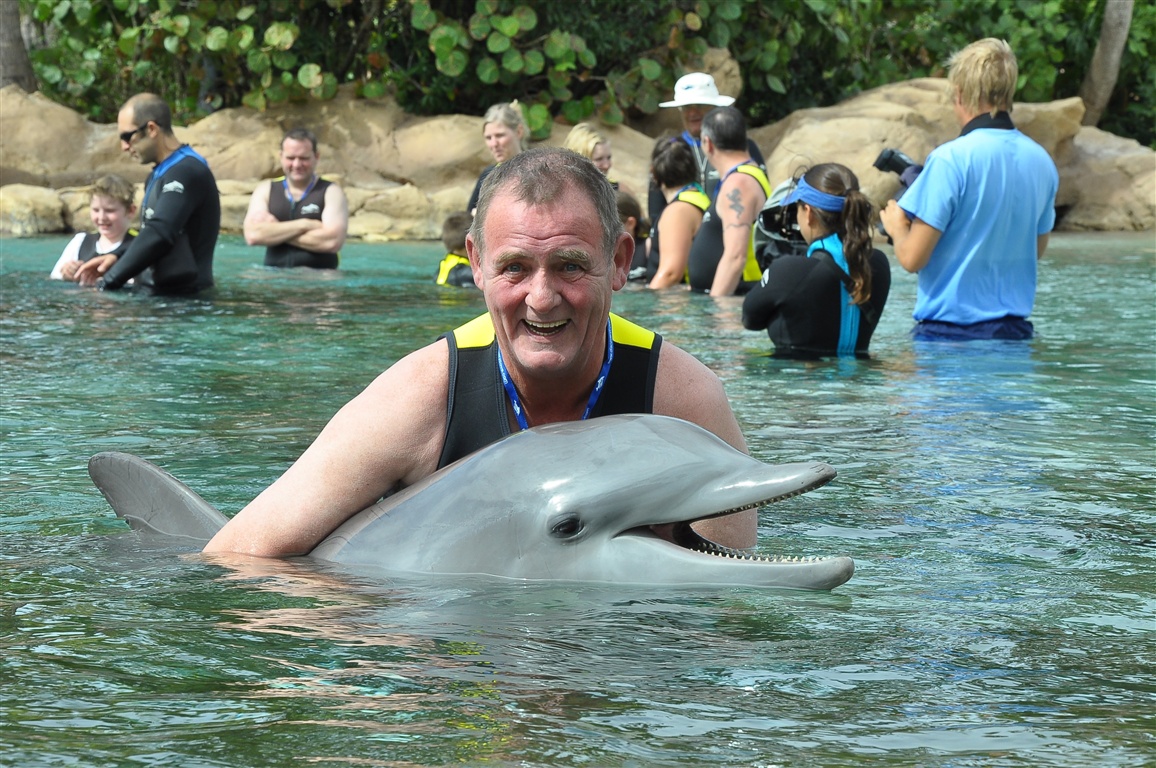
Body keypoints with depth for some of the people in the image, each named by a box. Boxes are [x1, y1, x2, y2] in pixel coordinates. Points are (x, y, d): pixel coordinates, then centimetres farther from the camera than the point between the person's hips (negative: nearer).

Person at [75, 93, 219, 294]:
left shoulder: (186, 172, -15)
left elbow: (158, 236, -24)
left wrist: (106, 283, -19)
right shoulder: (159, 174, 17)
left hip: (183, 296, -9)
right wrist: (117, 257, 6)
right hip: (157, 292, 9)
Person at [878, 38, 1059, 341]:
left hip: (950, 331, -6)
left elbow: (912, 258, -14)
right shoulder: (1042, 162, 5)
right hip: (1015, 327, 6)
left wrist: (896, 227, 7)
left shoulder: (950, 159, -15)